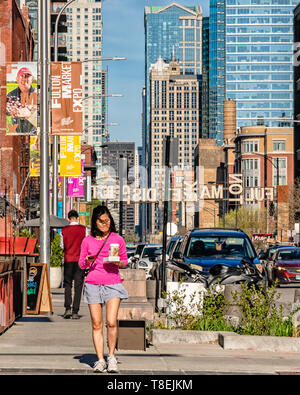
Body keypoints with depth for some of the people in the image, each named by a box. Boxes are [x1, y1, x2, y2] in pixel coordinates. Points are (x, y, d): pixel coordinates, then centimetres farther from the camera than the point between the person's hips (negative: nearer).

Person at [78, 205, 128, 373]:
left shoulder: (118, 239, 5)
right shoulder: (87, 241, 7)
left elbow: (125, 260, 12)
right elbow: (81, 263, 14)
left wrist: (119, 263, -10)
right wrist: (88, 261, -9)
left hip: (112, 283, -1)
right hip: (93, 283, 1)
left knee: (111, 322, -15)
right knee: (97, 325, 1)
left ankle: (111, 356, 5)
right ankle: (100, 360, 10)